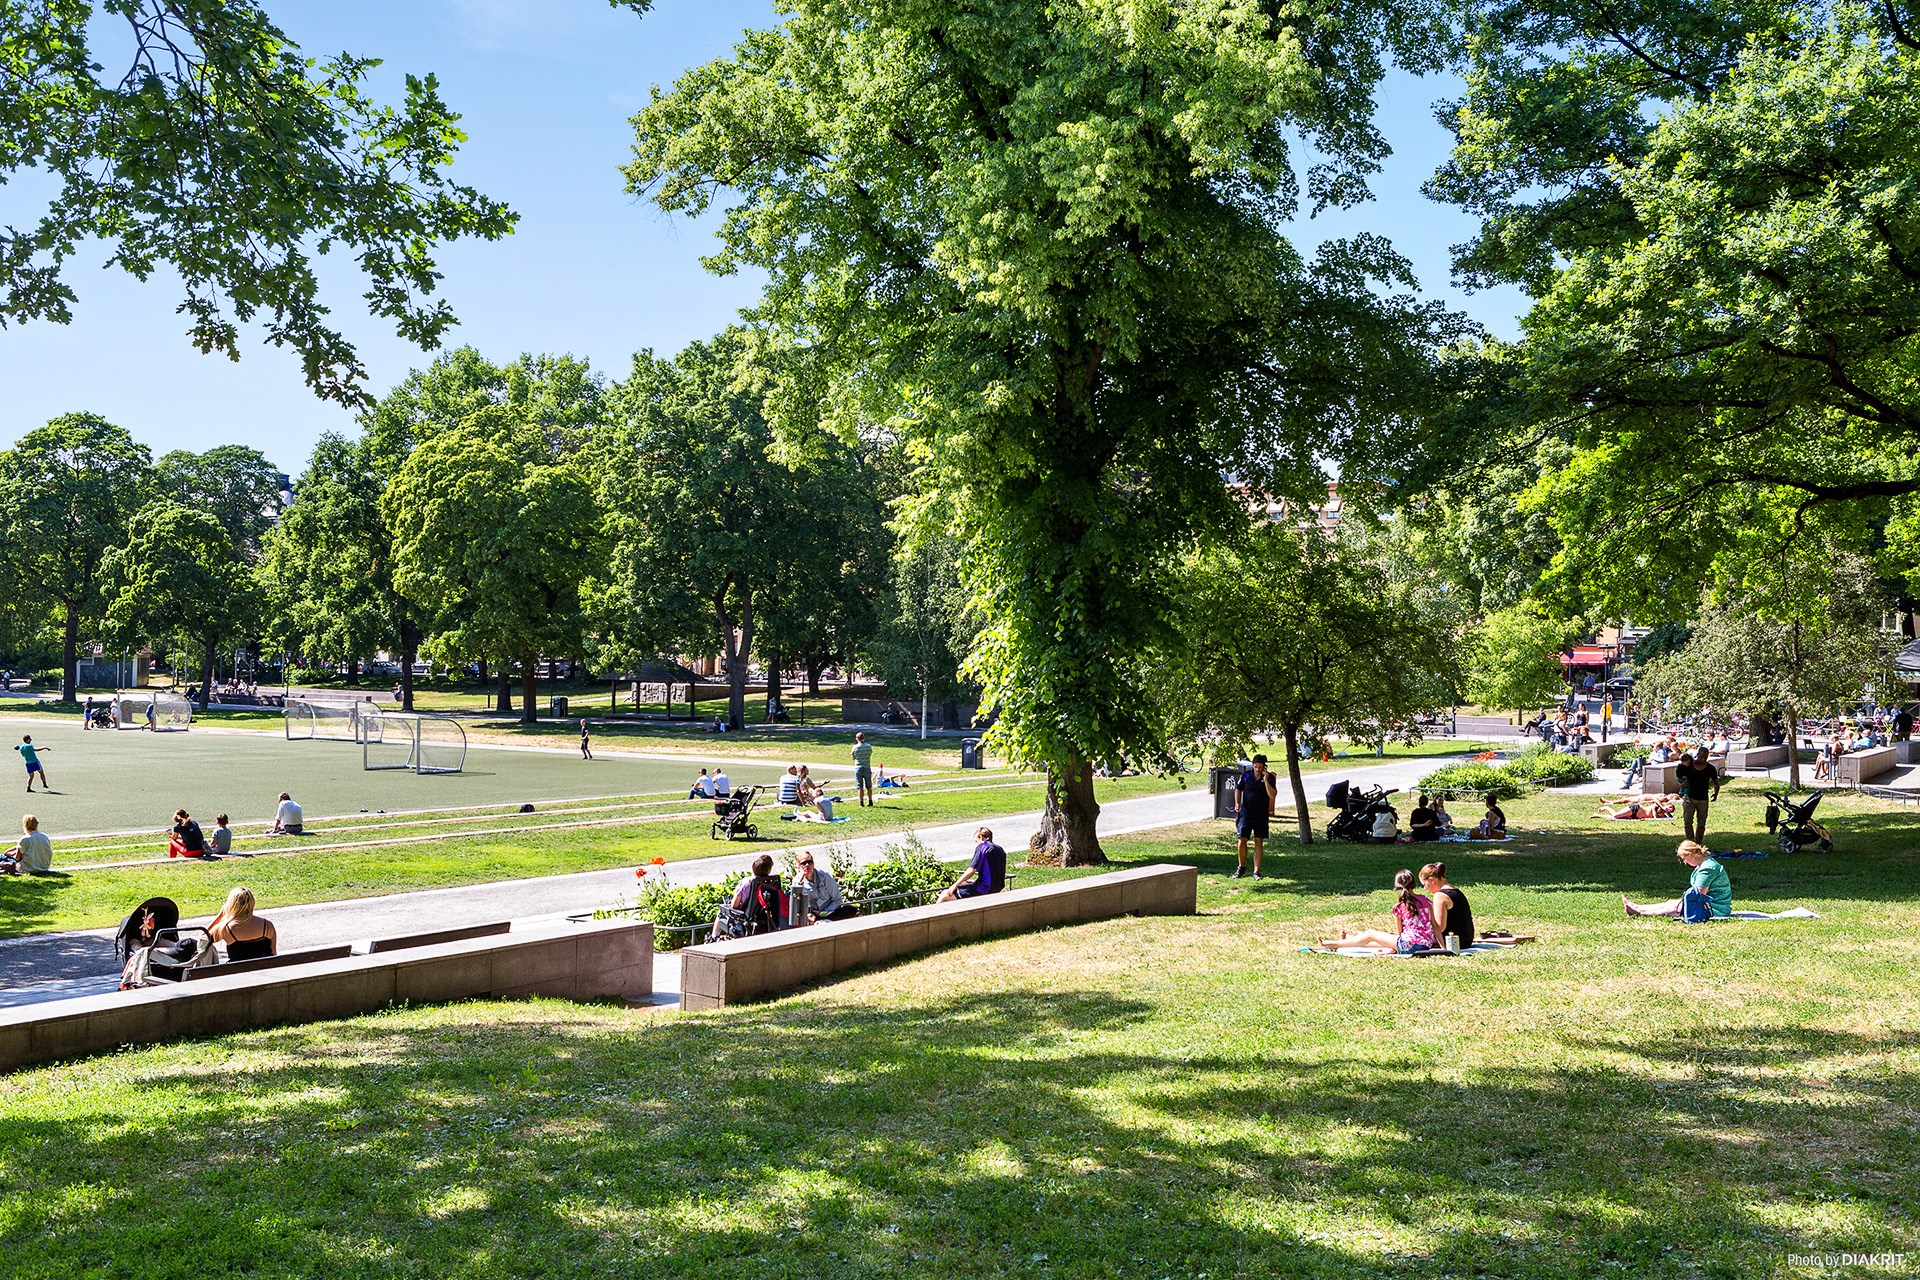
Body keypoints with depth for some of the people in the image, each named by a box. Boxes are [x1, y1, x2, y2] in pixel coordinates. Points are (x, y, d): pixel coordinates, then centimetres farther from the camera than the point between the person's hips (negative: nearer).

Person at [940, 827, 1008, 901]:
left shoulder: (982, 847, -7)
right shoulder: (1000, 849, 15)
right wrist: (974, 881, 23)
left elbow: (971, 870, -14)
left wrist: (955, 885, -7)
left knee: (945, 895, -5)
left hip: (983, 889, -9)